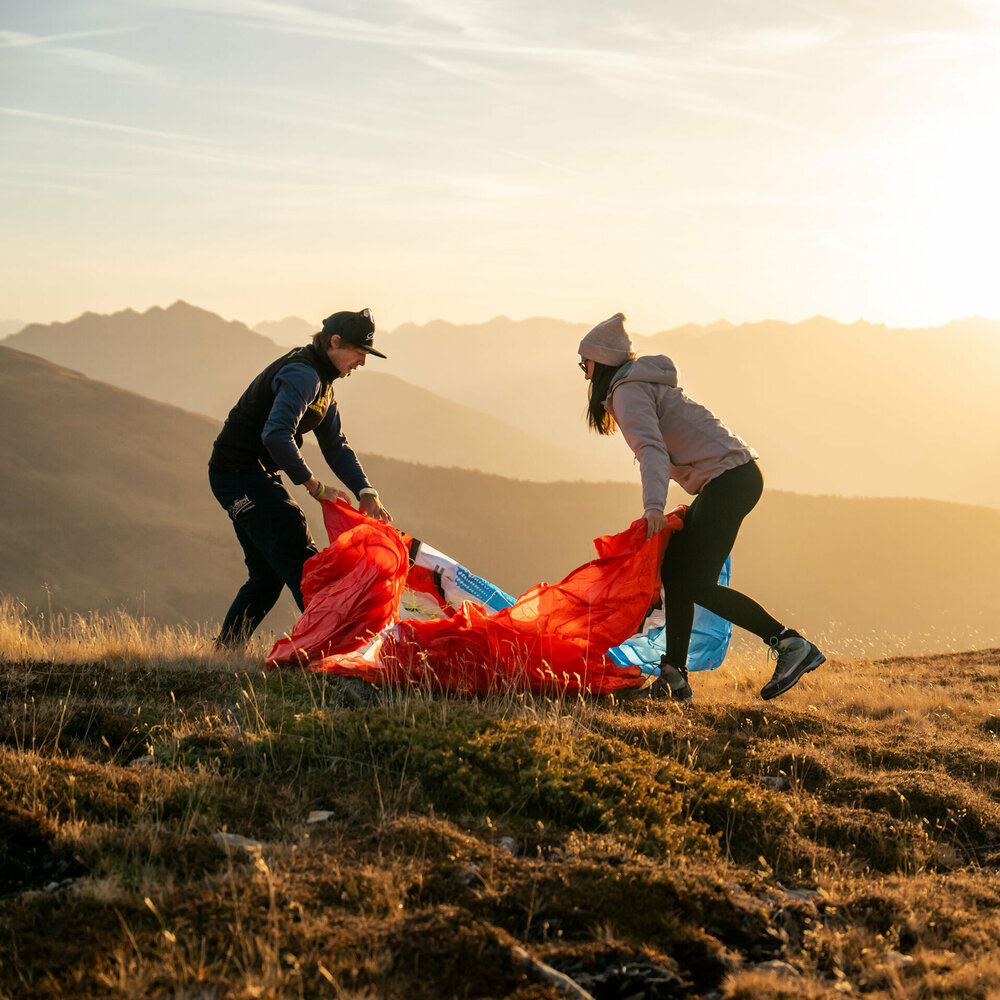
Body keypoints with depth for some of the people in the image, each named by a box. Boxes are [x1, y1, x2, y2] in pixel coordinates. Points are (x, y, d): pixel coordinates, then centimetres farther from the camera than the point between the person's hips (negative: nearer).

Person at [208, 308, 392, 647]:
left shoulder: (321, 380, 14)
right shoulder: (302, 374, -19)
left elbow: (335, 446, 16)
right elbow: (276, 436, -32)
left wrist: (366, 493, 2)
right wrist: (315, 487, -25)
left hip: (253, 476, 11)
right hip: (241, 473, -11)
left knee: (268, 572, 14)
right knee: (301, 563, -14)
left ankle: (224, 651, 19)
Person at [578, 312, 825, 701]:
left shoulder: (629, 392, -7)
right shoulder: (647, 384, 24)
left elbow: (651, 448, -23)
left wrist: (653, 506, -35)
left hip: (729, 477, -10)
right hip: (736, 478, 10)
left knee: (697, 584, -14)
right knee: (674, 572, 9)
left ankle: (791, 645, -17)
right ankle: (674, 677, 9)